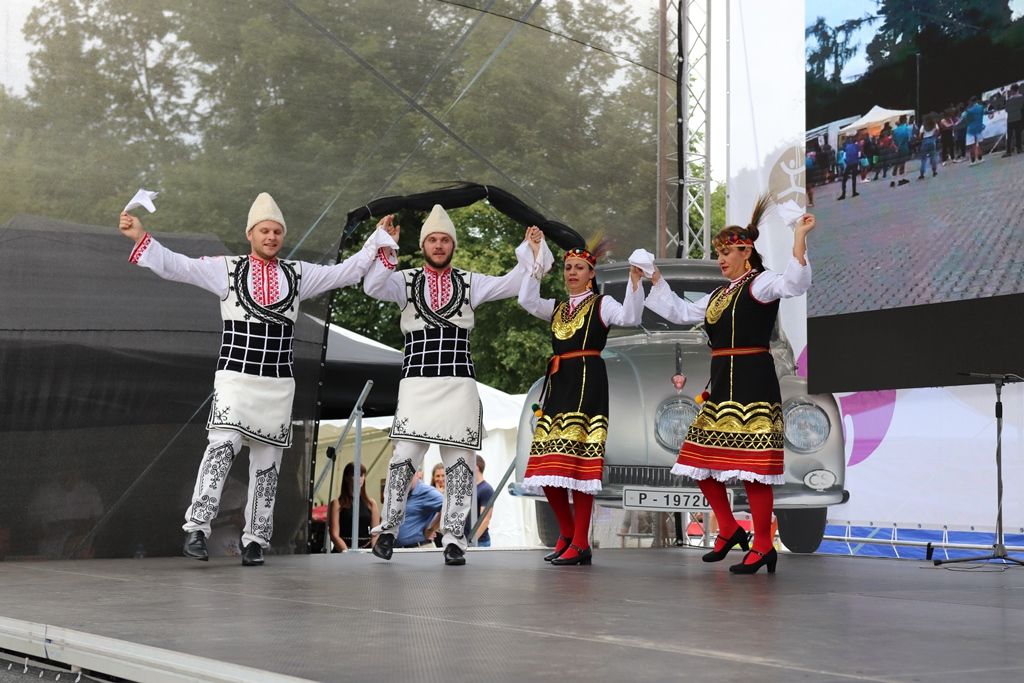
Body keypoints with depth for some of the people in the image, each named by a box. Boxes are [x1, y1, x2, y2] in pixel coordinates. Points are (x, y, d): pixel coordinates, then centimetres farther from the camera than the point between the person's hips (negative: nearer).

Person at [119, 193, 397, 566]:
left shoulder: (297, 274, 13)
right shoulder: (227, 268, 5)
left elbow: (345, 272, 17)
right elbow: (175, 266, -1)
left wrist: (377, 242, 11)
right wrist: (141, 237, -10)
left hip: (278, 384, 3)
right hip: (235, 378, -3)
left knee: (267, 461, 4)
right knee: (223, 445, -20)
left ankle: (255, 540, 10)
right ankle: (196, 529, -20)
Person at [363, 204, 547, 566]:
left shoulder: (469, 282, 13)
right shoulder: (406, 280, 8)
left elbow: (512, 284, 6)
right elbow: (373, 287, -10)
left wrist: (530, 249, -6)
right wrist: (384, 247, -20)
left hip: (459, 383, 2)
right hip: (416, 382, -2)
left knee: (459, 462, 0)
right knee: (405, 456, -6)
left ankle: (454, 539, 7)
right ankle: (388, 529, 10)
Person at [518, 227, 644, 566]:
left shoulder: (601, 304, 6)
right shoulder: (557, 308, 21)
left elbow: (629, 317, -12)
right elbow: (527, 300, 4)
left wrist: (635, 281, -23)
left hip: (587, 381, -6)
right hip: (557, 383, 6)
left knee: (579, 458, -10)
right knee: (549, 462, 3)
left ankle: (580, 544, -7)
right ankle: (567, 535, 17)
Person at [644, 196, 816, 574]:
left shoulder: (760, 283, -5)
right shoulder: (719, 295, 20)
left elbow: (795, 283, -25)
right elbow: (680, 312, 31)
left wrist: (799, 237, -33)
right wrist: (656, 280, 32)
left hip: (752, 382, -9)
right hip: (722, 383, 9)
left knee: (751, 462, -9)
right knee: (702, 457, 10)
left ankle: (763, 546, -1)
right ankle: (729, 530, 24)